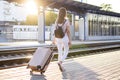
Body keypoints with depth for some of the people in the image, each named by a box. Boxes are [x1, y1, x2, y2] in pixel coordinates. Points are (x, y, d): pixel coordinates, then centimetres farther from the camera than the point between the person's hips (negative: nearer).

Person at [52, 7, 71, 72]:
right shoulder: (67, 21, -15)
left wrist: (54, 39, 13)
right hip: (65, 38, -4)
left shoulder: (57, 20, 0)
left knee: (60, 52, 14)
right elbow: (68, 31, -15)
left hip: (58, 38, 4)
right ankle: (60, 62, -13)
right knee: (66, 52, 13)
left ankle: (61, 67, 16)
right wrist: (70, 40, -11)